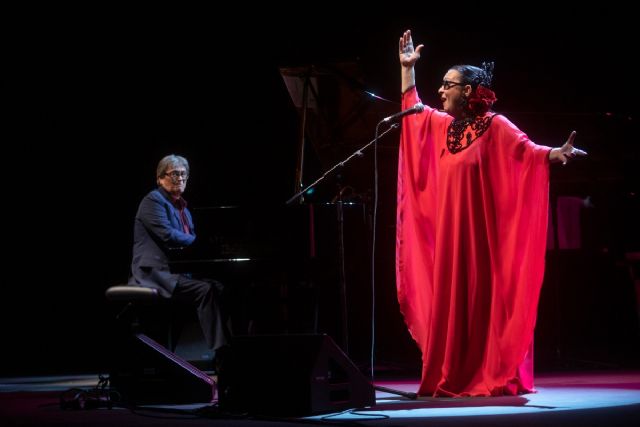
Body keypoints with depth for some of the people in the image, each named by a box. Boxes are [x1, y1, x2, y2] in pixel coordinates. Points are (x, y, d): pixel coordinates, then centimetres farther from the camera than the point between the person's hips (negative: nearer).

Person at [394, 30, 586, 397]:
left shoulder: (494, 125, -8)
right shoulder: (442, 125, 12)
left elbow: (527, 149, -20)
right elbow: (410, 107, 27)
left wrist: (555, 153, -39)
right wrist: (407, 67, 23)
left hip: (481, 230, -7)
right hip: (449, 229, 7)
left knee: (484, 298, -6)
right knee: (451, 300, 7)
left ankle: (496, 378, -2)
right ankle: (455, 379, 12)